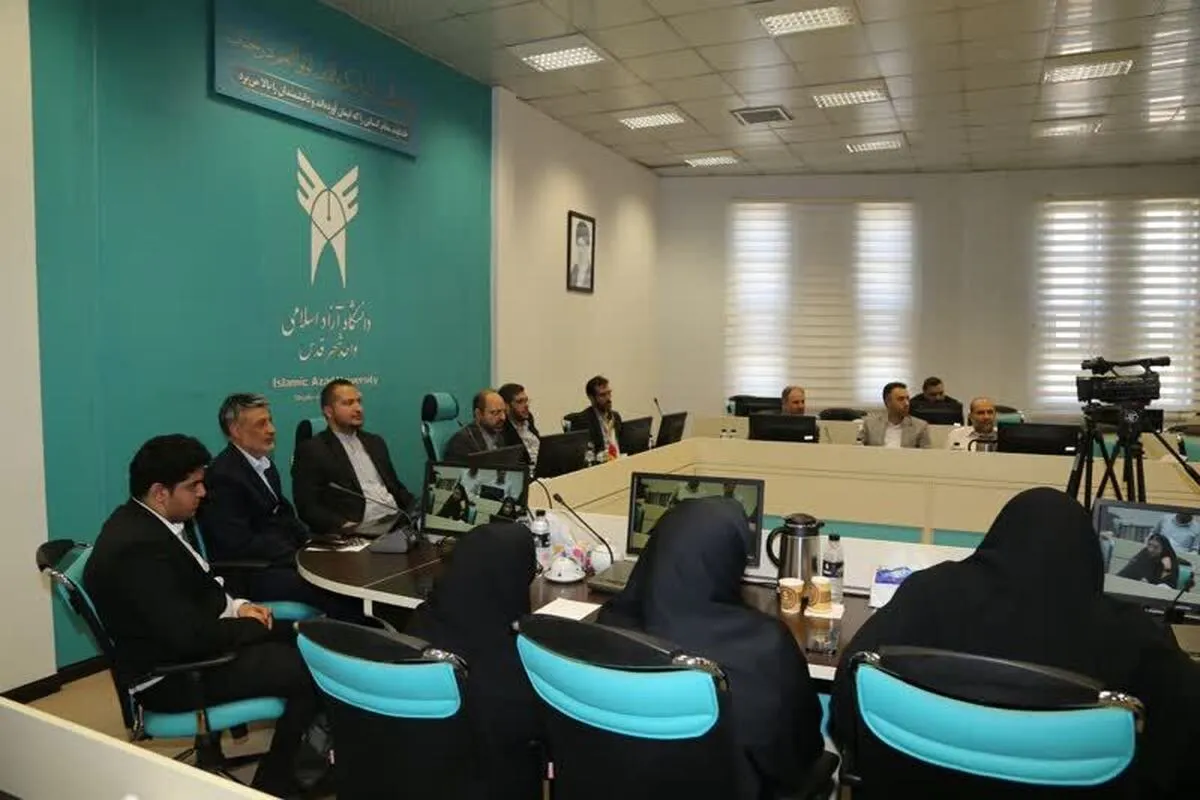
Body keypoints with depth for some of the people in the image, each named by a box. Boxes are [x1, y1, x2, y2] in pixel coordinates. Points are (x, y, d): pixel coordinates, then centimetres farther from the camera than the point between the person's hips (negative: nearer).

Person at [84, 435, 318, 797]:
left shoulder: (145, 521, 3)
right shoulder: (139, 547, -29)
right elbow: (190, 636, -30)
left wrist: (236, 605, -1)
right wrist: (251, 625, -13)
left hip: (184, 642, 10)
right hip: (171, 675, -10)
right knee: (308, 670, -14)